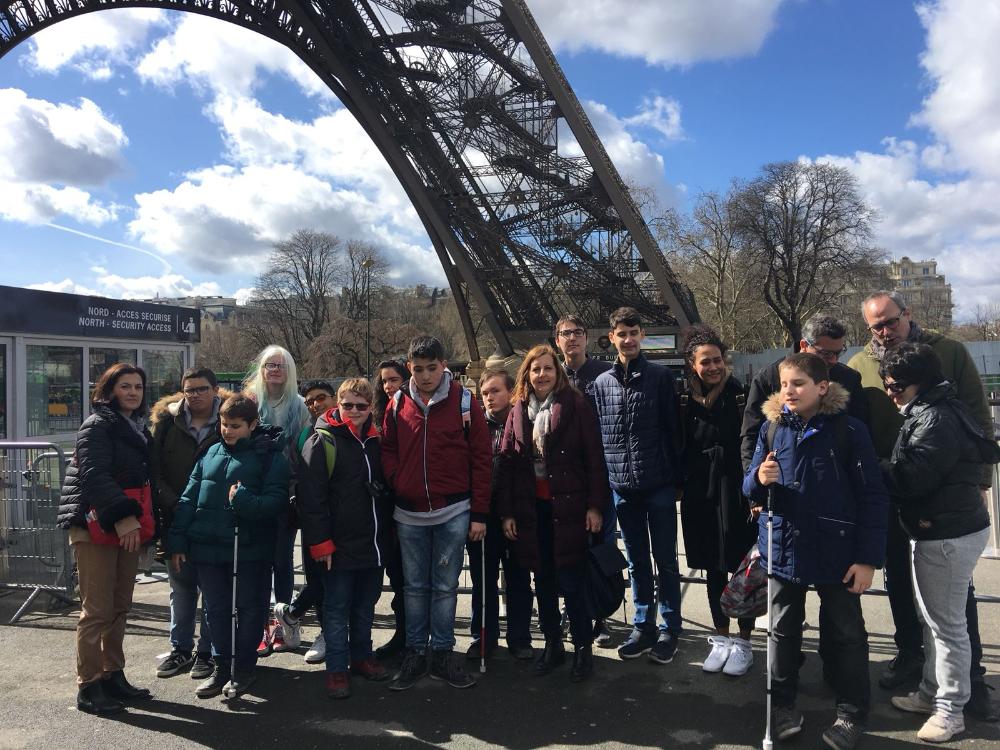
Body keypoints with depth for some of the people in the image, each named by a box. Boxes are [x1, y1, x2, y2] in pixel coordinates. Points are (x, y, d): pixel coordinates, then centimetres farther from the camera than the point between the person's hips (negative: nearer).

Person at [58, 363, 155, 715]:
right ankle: (89, 687, 5)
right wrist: (122, 515, -28)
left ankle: (113, 676, 22)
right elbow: (94, 475, -20)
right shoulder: (97, 425, -8)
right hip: (95, 526, -8)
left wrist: (142, 519, 17)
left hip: (127, 526, 8)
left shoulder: (138, 428, 18)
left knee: (119, 608, 12)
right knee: (97, 610, -5)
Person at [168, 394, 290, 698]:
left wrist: (245, 501, -30)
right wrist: (178, 541, 6)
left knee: (250, 607, 9)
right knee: (216, 608, 14)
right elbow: (189, 499, 10)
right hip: (208, 547, 5)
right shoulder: (211, 453, 9)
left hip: (250, 548, -5)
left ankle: (244, 667, 26)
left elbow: (276, 500, -14)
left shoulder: (270, 456, -7)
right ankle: (221, 666, 30)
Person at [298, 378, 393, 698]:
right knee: (337, 610, 6)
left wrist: (386, 533, 15)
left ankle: (362, 656, 34)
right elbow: (311, 497, -14)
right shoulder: (322, 442, -10)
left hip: (373, 545, 6)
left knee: (365, 607, 18)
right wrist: (320, 542, -17)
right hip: (339, 546, -6)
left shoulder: (375, 440, 8)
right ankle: (337, 669, 18)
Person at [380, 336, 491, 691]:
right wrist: (397, 483, -6)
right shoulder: (398, 403, 2)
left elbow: (481, 458, -4)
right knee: (415, 587, 13)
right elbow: (387, 450, 12)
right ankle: (414, 654, 26)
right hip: (409, 514, 2)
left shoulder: (464, 401, -5)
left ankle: (442, 654, 23)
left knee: (445, 586, 8)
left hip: (453, 512, -2)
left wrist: (479, 514, -5)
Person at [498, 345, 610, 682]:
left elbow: (594, 458, -6)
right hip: (531, 509, 4)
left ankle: (583, 649, 19)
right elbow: (507, 464, 7)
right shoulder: (518, 411, 8)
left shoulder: (575, 405, -4)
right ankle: (552, 645, 29)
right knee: (544, 582, 14)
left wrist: (595, 506, -9)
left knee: (572, 583, 1)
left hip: (568, 506, -4)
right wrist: (507, 513, 4)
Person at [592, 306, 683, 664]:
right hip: (622, 487, 3)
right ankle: (643, 628, 25)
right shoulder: (601, 383, 6)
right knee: (636, 561, 13)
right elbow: (598, 435, 8)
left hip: (659, 485, -3)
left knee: (665, 560, 7)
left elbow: (672, 430, -2)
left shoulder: (661, 377, -2)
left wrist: (677, 478, -3)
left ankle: (669, 629, 20)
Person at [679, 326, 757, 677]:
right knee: (713, 569, 14)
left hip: (735, 492, -3)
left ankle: (743, 642, 23)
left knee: (741, 568, 7)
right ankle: (721, 639, 29)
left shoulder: (741, 394, -7)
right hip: (699, 494, 4)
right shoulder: (685, 400, 3)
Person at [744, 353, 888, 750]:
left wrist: (868, 557, -11)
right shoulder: (772, 429, 0)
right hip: (783, 548, 3)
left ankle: (852, 713, 30)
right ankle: (782, 705, 32)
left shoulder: (849, 430, -11)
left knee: (845, 633, 12)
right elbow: (751, 489, 5)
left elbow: (872, 497, -9)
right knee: (783, 629, 16)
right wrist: (759, 479, -19)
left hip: (836, 551, -3)